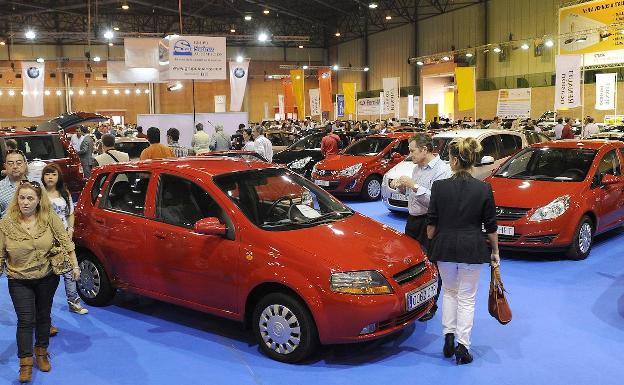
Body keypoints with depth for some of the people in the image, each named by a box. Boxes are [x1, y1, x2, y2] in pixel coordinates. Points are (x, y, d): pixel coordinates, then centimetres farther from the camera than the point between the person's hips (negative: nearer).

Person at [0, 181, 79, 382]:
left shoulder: (49, 218, -10)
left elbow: (66, 242, -6)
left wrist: (75, 266, -9)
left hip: (47, 278, 1)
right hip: (19, 282, -1)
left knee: (43, 316, 16)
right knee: (26, 320, -3)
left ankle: (42, 353, 34)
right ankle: (25, 363, 7)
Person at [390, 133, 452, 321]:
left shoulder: (442, 170, -16)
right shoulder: (418, 167, 12)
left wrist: (414, 185, -25)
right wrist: (401, 186, 3)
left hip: (429, 223, -9)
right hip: (413, 219, 9)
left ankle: (430, 306, 14)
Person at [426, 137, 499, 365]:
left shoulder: (439, 186, -9)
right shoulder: (484, 189, -8)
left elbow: (432, 222, -3)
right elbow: (490, 226, -2)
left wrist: (431, 243, 13)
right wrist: (495, 251, 11)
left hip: (445, 246, 1)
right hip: (472, 248, 0)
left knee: (449, 291, 22)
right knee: (467, 297, 10)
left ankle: (448, 336, 17)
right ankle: (462, 346, 10)